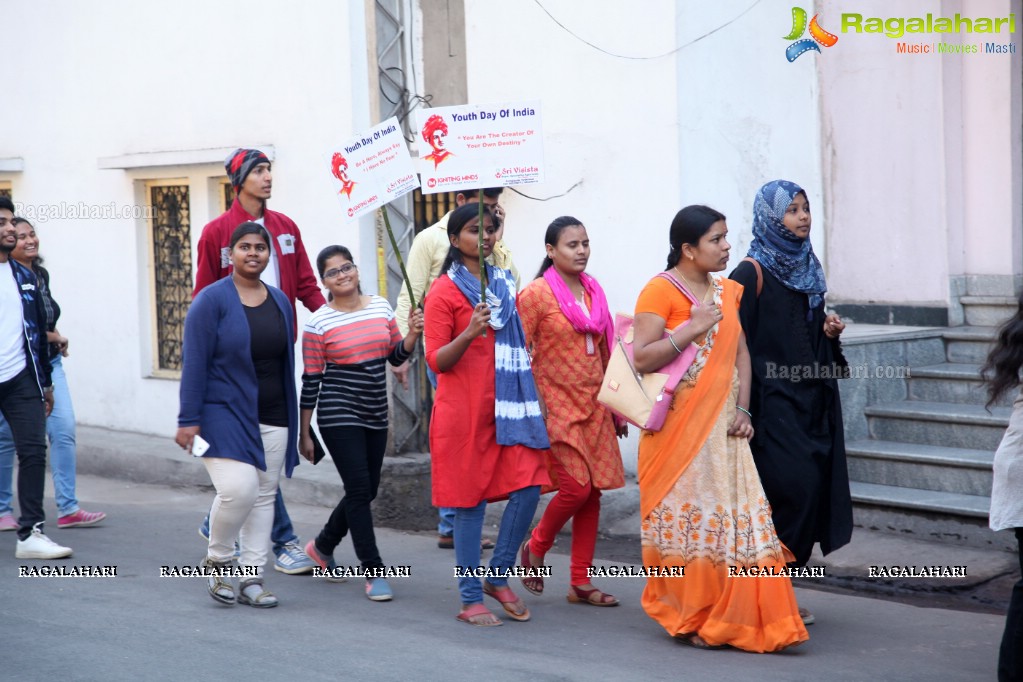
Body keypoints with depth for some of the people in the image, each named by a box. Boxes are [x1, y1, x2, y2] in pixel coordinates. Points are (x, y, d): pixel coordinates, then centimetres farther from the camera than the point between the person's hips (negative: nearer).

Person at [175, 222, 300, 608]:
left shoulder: (279, 301, 10)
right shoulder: (213, 300, -7)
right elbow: (194, 362, -9)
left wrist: (293, 416, 14)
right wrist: (188, 420, -13)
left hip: (272, 418, 6)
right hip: (224, 414, -6)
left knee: (264, 495, 5)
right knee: (238, 489, -18)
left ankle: (251, 579, 13)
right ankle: (216, 560, 7)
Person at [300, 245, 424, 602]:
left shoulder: (381, 307, 6)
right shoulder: (319, 322, -8)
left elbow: (396, 356, 12)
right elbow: (310, 381, -6)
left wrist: (413, 334, -9)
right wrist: (304, 434, -4)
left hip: (375, 415, 6)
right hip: (339, 417, -6)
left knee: (367, 491, 13)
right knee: (359, 490, -8)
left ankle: (322, 546, 36)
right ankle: (374, 572, 1)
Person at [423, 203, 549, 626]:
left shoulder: (505, 284, 14)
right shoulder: (444, 291, -4)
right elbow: (436, 361, -8)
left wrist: (531, 398, 18)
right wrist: (469, 333, -25)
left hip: (508, 405, 5)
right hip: (464, 409, -5)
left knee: (528, 487, -5)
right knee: (470, 500, -1)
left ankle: (498, 577, 12)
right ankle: (470, 599, 7)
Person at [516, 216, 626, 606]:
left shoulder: (593, 291, 12)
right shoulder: (536, 294, -7)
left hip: (593, 406, 6)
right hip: (556, 406, -6)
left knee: (592, 493, 4)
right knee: (576, 488, -13)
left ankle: (581, 583, 12)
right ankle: (534, 548, 14)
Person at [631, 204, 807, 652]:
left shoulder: (728, 291, 13)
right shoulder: (660, 291, -7)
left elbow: (741, 353, 15)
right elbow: (641, 358, -14)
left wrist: (742, 409, 3)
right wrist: (693, 326, -19)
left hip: (721, 425, 6)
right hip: (678, 427, -6)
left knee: (735, 514, 2)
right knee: (687, 518, -2)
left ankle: (731, 617, 11)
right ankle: (687, 620, 11)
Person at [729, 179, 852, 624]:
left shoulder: (805, 268, 15)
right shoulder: (752, 273, -8)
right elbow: (737, 341, -13)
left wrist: (829, 332, 2)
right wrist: (743, 408, -18)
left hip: (809, 400, 8)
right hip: (772, 400, -8)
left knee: (812, 487, 6)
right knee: (793, 486, -13)